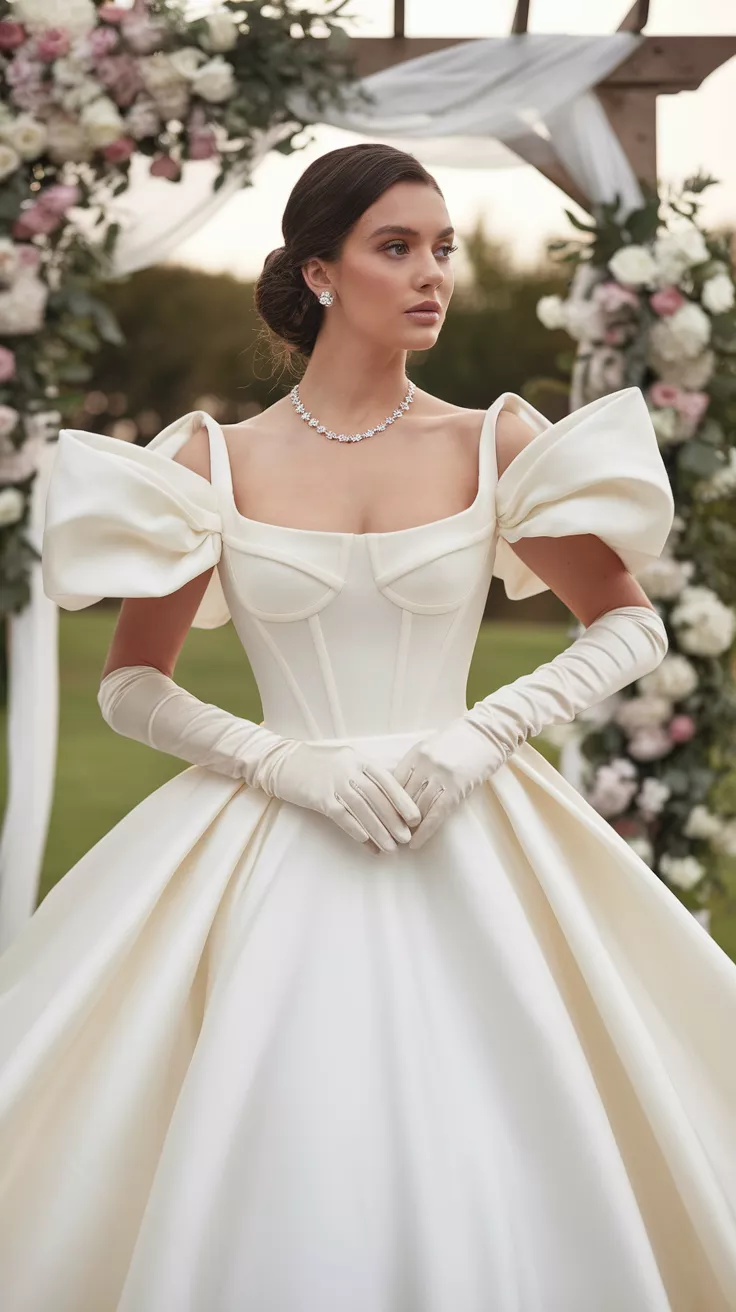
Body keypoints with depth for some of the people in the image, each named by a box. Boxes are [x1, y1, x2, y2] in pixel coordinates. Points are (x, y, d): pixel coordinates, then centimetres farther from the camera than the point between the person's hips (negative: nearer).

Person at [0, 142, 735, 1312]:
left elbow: (632, 627, 8)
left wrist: (483, 735, -7)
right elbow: (130, 686, 5)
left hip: (467, 852, 1)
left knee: (486, 1181, -1)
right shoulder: (216, 462, 1)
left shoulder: (496, 448, 2)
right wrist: (289, 762, -10)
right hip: (273, 863, 0)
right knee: (272, 1186, -2)